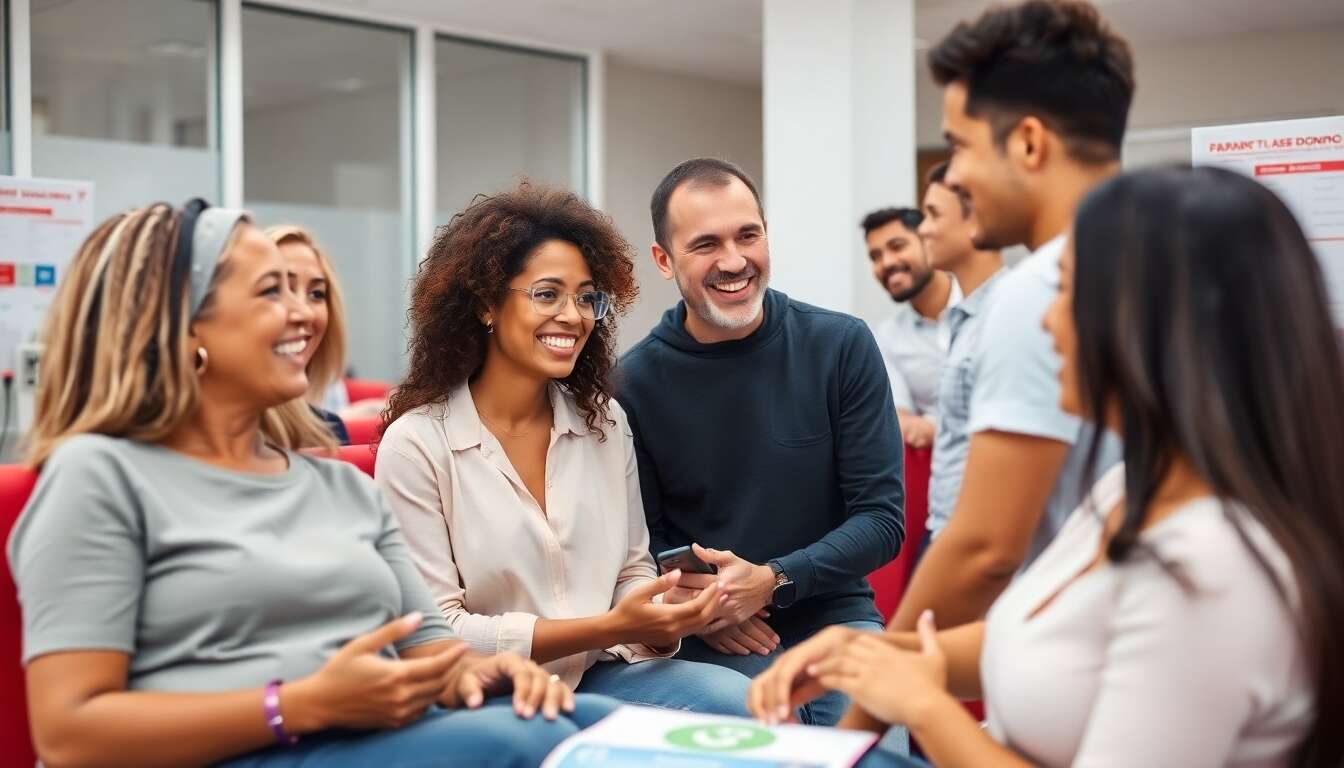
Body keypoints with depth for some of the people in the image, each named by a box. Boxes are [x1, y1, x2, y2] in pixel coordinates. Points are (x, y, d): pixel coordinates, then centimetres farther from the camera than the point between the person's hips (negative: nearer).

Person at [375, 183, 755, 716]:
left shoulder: (605, 422, 8)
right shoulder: (417, 444, -9)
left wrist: (658, 623, -12)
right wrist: (608, 628, -20)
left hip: (599, 675, 5)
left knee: (750, 704, -22)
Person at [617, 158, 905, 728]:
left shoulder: (843, 346, -4)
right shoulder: (634, 382, -4)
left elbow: (882, 518, -3)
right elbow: (641, 538, 6)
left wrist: (772, 580, -16)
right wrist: (696, 600, -15)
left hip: (831, 612, 1)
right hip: (710, 636, 0)